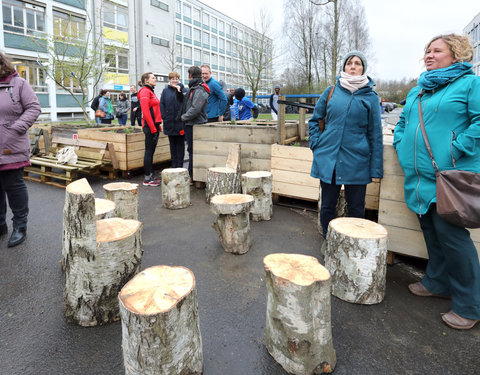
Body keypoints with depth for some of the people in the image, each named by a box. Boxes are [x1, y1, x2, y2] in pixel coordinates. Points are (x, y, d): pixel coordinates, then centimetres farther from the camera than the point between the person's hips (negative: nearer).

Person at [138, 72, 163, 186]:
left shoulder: (151, 91, 21)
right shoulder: (145, 91, -9)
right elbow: (145, 111, -17)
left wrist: (158, 126, 17)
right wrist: (153, 128, -20)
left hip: (154, 125, 9)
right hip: (150, 126, -9)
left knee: (151, 151, 12)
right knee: (149, 151, -5)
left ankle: (150, 176, 19)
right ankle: (147, 179, 0)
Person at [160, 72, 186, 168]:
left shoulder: (183, 90, 1)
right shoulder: (165, 90, 9)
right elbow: (161, 104, 5)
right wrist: (164, 117, -4)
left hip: (180, 122, -2)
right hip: (169, 123, 3)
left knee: (180, 144, 4)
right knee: (172, 145, 10)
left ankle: (180, 165, 12)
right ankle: (174, 165, 19)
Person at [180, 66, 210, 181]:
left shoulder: (200, 90, -16)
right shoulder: (193, 88, 16)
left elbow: (195, 109, -23)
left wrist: (183, 117, -13)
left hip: (195, 125, -10)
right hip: (190, 124, 10)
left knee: (193, 151, -4)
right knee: (191, 149, 14)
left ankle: (192, 176, 2)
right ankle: (192, 174, 23)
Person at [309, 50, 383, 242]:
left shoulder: (370, 96, 3)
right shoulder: (331, 91, 7)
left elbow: (375, 133, 3)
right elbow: (314, 120, 15)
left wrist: (376, 168, -1)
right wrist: (316, 144, 2)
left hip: (356, 162, -1)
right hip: (328, 158, 1)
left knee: (355, 208, 8)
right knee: (327, 206, 10)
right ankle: (327, 240, 30)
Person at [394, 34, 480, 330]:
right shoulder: (417, 91, 19)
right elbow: (402, 122, 28)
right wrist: (401, 145, 13)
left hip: (450, 176, -7)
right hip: (420, 175, 7)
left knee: (450, 233, -6)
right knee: (431, 230, 14)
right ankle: (438, 282, 31)